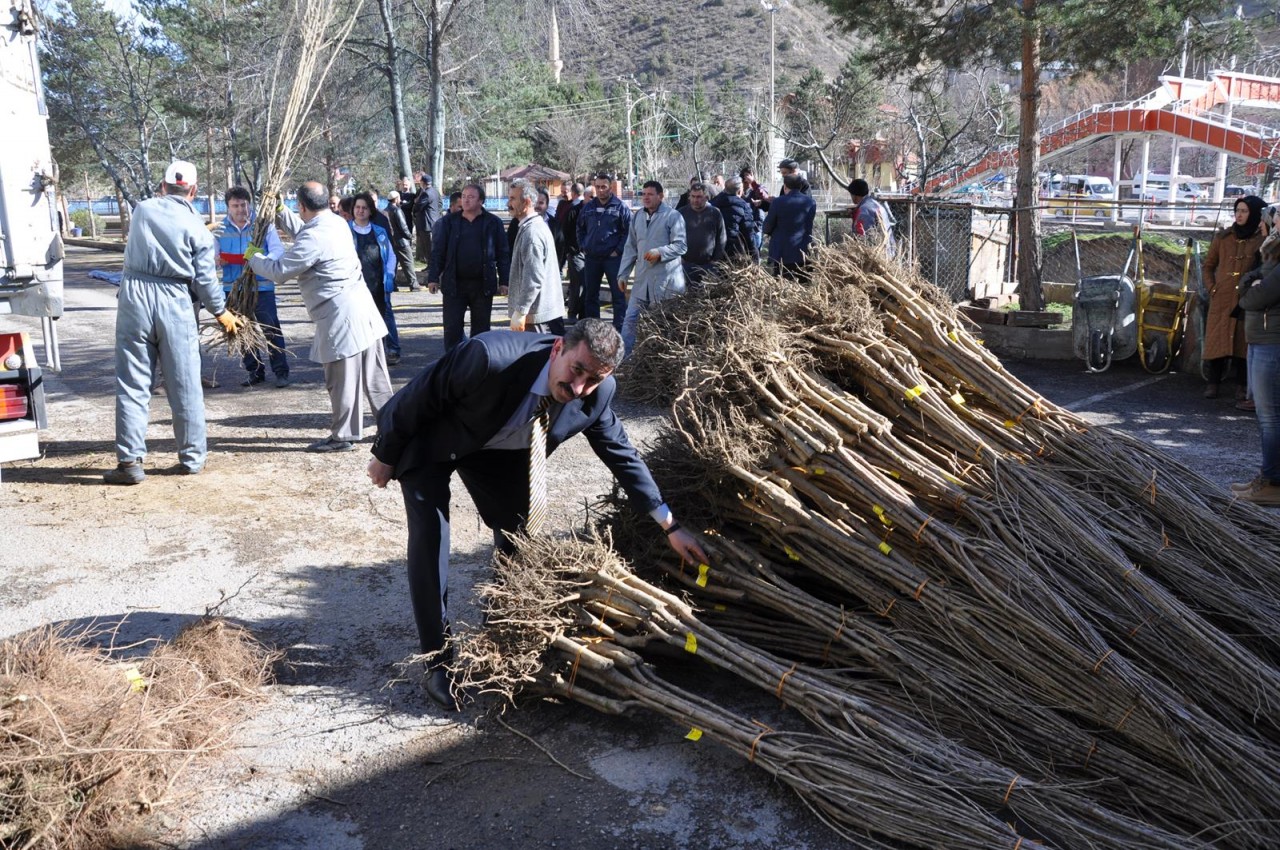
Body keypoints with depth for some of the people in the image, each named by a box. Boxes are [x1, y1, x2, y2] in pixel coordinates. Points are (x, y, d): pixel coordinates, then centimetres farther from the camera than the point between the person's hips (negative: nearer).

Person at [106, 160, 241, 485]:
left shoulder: (142, 210, 6)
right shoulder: (196, 227, -1)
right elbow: (205, 279, -2)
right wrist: (221, 312, 13)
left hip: (134, 296, 1)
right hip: (174, 302, -1)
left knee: (132, 384, 4)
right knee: (184, 385, 9)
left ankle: (130, 461, 4)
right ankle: (192, 456, 17)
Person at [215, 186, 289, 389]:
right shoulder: (221, 228, 6)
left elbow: (278, 250, -8)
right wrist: (216, 258, -13)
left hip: (261, 286, -4)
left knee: (271, 330, -5)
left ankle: (281, 371, 3)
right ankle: (255, 371, 21)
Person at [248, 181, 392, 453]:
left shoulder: (313, 238, -18)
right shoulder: (337, 222, 11)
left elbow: (279, 271, -9)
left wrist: (253, 259, 8)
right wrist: (281, 213, 27)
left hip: (341, 316, -9)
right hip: (362, 308, 9)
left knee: (342, 380, 1)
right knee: (374, 374, 14)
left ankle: (342, 436, 11)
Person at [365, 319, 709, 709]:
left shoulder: (596, 394, -24)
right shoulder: (491, 357, -42)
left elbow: (622, 454, -9)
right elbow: (418, 397, -26)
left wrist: (670, 526, -8)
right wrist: (385, 455, -11)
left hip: (499, 450, 5)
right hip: (431, 441, -5)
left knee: (518, 534, 8)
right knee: (430, 540, -14)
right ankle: (437, 660, 0)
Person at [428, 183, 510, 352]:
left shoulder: (493, 222, 2)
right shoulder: (449, 221, 5)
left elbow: (503, 254, 3)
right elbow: (438, 251, 5)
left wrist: (504, 281, -3)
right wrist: (433, 277, -3)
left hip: (483, 284, 0)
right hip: (454, 284, 0)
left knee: (481, 328, 8)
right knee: (452, 327, 1)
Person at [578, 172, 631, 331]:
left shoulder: (620, 207, -5)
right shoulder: (588, 207, 10)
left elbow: (629, 231, -7)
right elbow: (580, 229, 21)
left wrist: (618, 250, -11)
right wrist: (582, 247, 10)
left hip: (613, 258, -5)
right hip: (591, 257, 5)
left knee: (618, 294, -2)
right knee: (590, 295, 11)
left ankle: (619, 328, 3)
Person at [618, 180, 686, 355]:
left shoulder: (672, 216, -5)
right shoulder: (638, 217, 13)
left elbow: (681, 245, -9)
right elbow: (630, 248, 16)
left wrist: (659, 252, -23)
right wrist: (623, 274, 11)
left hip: (666, 279, -5)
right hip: (642, 278, 5)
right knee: (631, 319, 1)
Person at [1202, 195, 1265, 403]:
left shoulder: (1261, 239, 1)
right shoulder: (1223, 237, 8)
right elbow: (1208, 266, 16)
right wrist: (1212, 288, 4)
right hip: (1221, 299, 2)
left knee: (1243, 343, 2)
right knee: (1216, 341, 1)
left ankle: (1242, 386, 7)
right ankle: (1213, 384, 7)